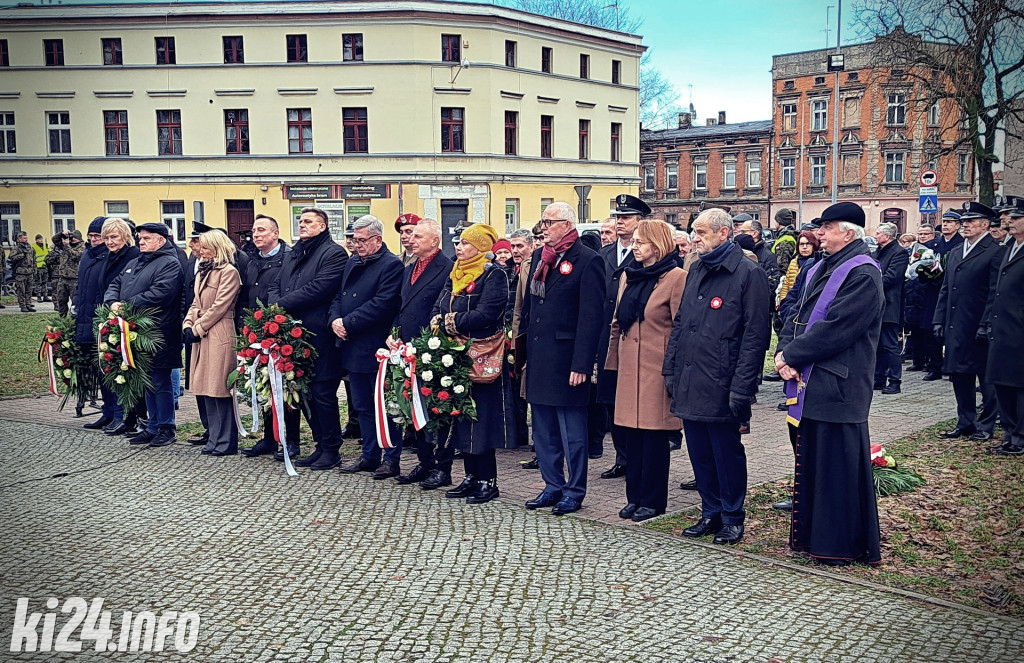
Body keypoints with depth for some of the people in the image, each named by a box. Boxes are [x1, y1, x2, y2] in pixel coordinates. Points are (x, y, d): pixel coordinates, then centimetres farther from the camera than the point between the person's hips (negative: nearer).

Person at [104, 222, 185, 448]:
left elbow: (159, 294, -20)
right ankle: (153, 427, 23)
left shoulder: (169, 264, -7)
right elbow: (114, 285, 19)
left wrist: (128, 305, -18)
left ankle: (166, 428, 9)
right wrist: (113, 302, -4)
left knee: (160, 383, -2)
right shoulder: (133, 263, 21)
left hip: (158, 336, -8)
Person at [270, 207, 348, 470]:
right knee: (307, 392, 12)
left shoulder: (333, 253, -6)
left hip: (320, 335, -8)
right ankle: (320, 445, 22)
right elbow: (275, 287, 15)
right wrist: (277, 306, -7)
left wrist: (283, 305, -15)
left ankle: (331, 449, 7)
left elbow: (318, 288, -17)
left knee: (323, 393, -3)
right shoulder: (291, 255, 21)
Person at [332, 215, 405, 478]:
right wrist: (335, 319, -5)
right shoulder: (352, 263, 16)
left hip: (377, 348, -8)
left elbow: (382, 304, -19)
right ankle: (369, 455, 25)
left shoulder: (391, 265, -10)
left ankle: (392, 459, 9)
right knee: (362, 406, 15)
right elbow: (338, 296, 16)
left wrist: (348, 323, -18)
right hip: (352, 348, 8)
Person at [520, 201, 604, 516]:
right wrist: (524, 351, 12)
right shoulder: (538, 257, 13)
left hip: (566, 359, -8)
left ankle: (574, 491, 15)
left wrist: (581, 364, -19)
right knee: (544, 430, 14)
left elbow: (591, 317, -15)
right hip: (538, 358, 8)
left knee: (572, 430, 3)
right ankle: (553, 486, 26)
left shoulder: (587, 261, -10)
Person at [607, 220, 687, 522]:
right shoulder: (628, 276, 13)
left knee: (654, 433, 1)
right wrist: (613, 360, 12)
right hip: (629, 367, 6)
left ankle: (653, 500, 12)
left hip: (657, 369, -6)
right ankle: (634, 496, 20)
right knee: (631, 432, 9)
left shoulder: (675, 277, -7)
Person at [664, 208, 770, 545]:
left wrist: (742, 387, -17)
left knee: (727, 453, 4)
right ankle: (711, 513, 26)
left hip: (721, 386, -7)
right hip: (689, 383, 7)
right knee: (699, 453, 13)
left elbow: (756, 334, -13)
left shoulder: (749, 273, -8)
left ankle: (732, 519, 18)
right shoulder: (696, 271, 15)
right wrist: (670, 368, 13)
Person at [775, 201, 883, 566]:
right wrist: (784, 352, -5)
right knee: (810, 462, 15)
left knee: (838, 466, 0)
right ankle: (813, 535, 28)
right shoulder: (821, 269, 16)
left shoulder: (863, 275, -14)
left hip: (838, 387, -9)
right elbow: (797, 316, 13)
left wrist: (791, 356, -14)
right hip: (810, 383, 9)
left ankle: (842, 545, 12)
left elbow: (833, 329, -21)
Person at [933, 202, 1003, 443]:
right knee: (960, 376, 12)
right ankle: (965, 423, 22)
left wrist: (986, 325, -18)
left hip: (979, 328, -7)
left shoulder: (995, 252, -7)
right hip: (955, 327, 7)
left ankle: (985, 425, 13)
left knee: (986, 377, 4)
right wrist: (939, 321, 9)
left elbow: (995, 293, -13)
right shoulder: (954, 253, 15)